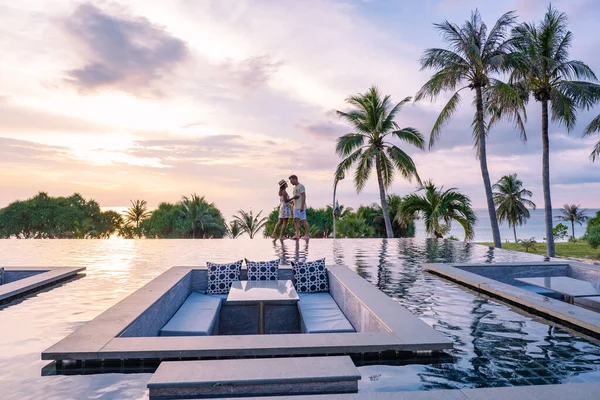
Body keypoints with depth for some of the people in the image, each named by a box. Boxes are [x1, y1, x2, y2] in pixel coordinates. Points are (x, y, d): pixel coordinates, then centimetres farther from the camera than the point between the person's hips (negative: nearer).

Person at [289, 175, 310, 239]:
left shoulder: (301, 186, -8)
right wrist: (293, 208, 18)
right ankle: (297, 235, 0)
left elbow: (304, 196, -16)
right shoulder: (294, 187, 19)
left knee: (303, 220, -5)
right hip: (296, 207, 9)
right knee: (296, 220, 1)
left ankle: (306, 234, 2)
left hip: (301, 207, -9)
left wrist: (302, 206, -22)